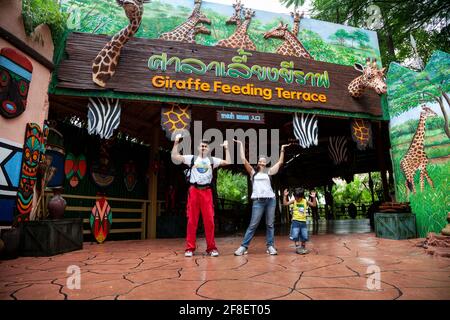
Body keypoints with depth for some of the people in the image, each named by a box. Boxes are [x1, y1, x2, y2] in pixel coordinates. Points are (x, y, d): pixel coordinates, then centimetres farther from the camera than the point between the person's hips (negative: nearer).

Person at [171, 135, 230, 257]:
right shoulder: (191, 158, 10)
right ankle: (190, 248, 8)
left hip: (206, 192, 1)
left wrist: (226, 148, 5)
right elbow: (174, 157, 3)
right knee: (192, 220, 2)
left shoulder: (212, 160, 13)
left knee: (209, 220, -1)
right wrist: (176, 143, 1)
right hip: (193, 191, 0)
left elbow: (227, 162, 4)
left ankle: (211, 248, 7)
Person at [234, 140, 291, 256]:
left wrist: (282, 150, 18)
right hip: (258, 200, -2)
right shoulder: (253, 172, 13)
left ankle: (270, 246, 9)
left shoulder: (268, 172, 18)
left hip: (271, 199, 2)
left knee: (270, 224, 4)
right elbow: (243, 160, 6)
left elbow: (280, 162, 18)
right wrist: (241, 145, 9)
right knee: (253, 225, -5)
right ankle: (244, 246, -1)